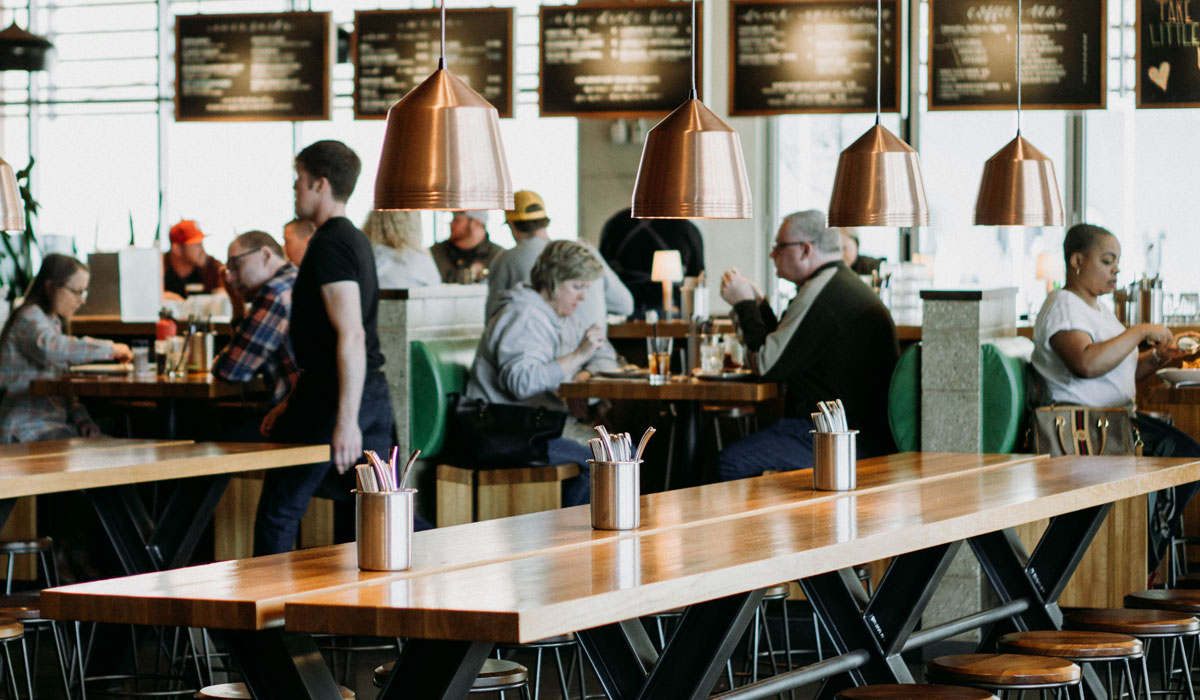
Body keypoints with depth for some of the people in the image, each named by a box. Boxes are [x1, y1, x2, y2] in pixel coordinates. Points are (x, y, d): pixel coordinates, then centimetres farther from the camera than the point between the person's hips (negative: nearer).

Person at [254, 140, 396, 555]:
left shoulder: (330, 245, -14)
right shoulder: (354, 240, 17)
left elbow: (351, 337, -23)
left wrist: (346, 421, -27)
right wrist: (291, 404, 27)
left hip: (333, 398, -9)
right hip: (372, 394, 9)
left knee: (279, 509, 4)